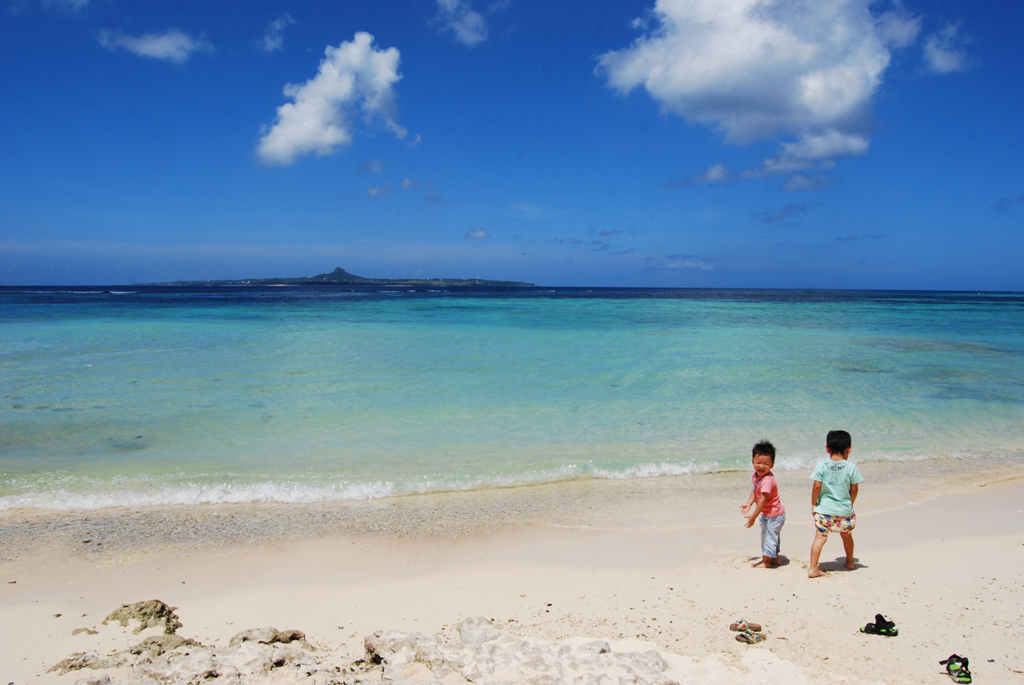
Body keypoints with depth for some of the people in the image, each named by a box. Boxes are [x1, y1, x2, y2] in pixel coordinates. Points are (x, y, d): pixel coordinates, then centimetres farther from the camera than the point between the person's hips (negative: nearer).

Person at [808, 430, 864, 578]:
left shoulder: (821, 465, -9)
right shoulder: (851, 467, -7)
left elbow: (817, 487, -9)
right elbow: (854, 489, 0)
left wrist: (814, 504, 3)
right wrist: (850, 504, 16)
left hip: (824, 509, -1)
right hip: (845, 510, 2)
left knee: (820, 537, 0)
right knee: (846, 535, 24)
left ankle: (813, 568, -6)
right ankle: (850, 562, 42)